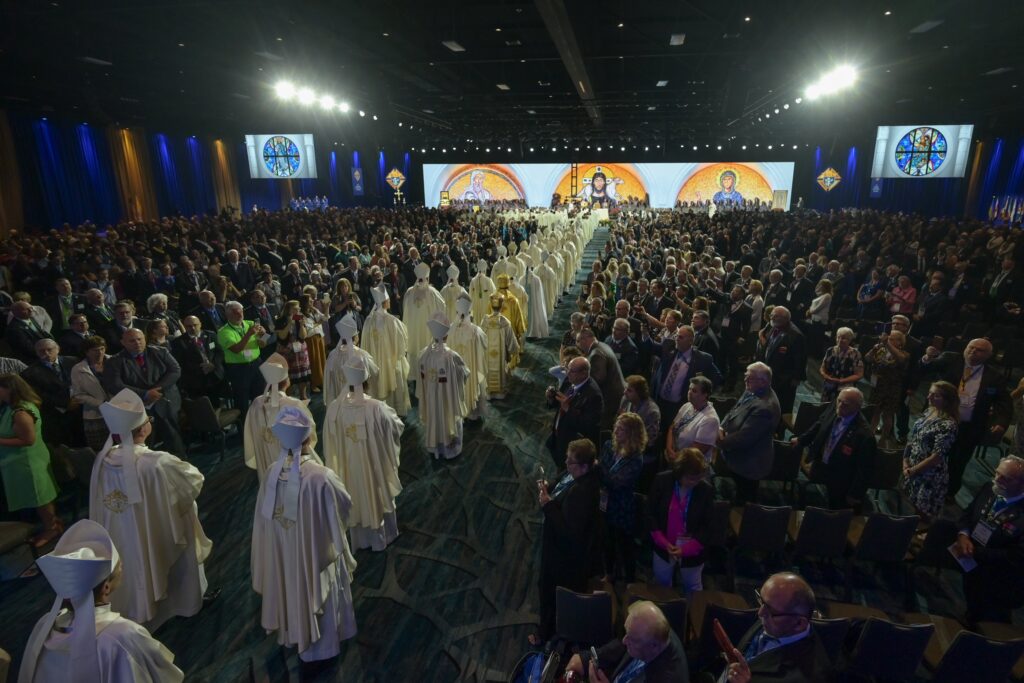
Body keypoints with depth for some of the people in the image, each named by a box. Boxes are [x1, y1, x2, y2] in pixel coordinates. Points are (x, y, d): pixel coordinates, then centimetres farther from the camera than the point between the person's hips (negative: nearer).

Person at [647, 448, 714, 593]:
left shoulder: (707, 489, -16)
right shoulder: (661, 481, -14)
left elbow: (706, 527, -9)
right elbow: (651, 514, -6)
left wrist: (686, 549, -17)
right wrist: (663, 542, -15)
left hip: (692, 552, -1)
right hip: (664, 549, 1)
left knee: (693, 591, 18)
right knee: (661, 588, 21)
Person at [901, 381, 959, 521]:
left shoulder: (948, 425, -23)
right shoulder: (929, 412, 2)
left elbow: (936, 457, -23)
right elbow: (912, 438, 9)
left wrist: (912, 471, -13)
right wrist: (905, 461, -1)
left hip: (930, 476, -7)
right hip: (912, 469, 7)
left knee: (921, 513, 7)